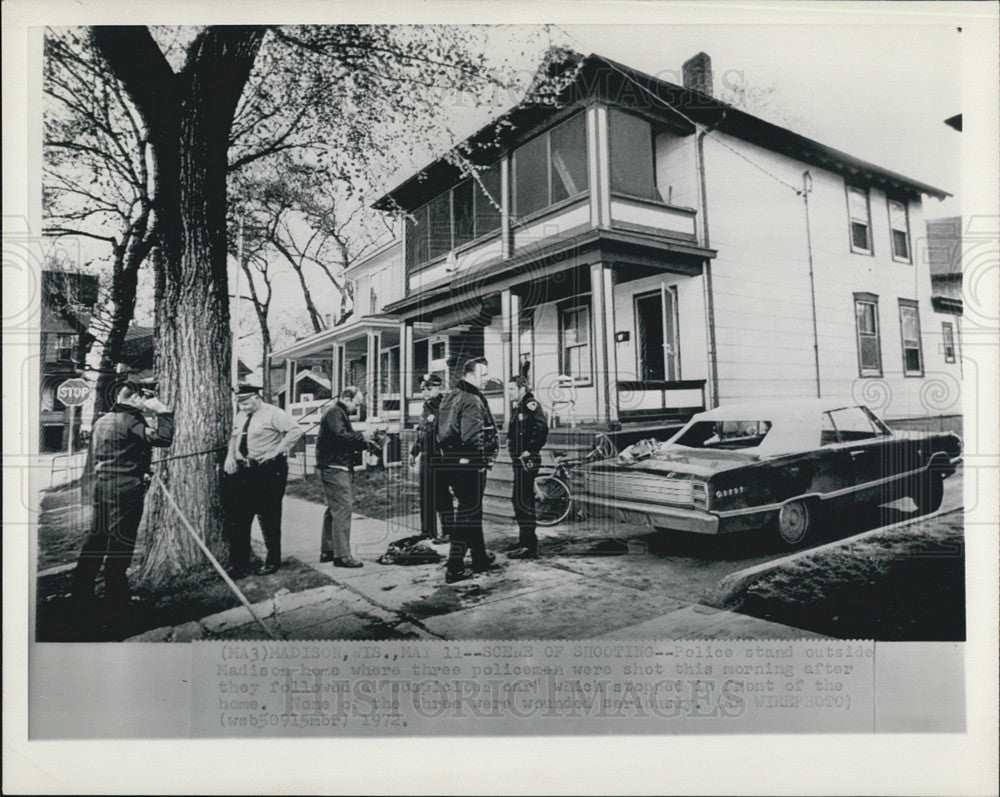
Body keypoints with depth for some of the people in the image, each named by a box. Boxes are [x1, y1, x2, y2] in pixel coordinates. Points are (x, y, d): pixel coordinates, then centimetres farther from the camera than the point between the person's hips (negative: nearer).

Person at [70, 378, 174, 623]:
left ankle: (80, 597, 25)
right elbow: (163, 438, -25)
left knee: (96, 539, 16)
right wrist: (163, 411, -14)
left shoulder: (101, 421, 15)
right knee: (120, 545, -3)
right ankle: (115, 607, 4)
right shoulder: (129, 420, -13)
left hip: (101, 488, 9)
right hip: (126, 491, -9)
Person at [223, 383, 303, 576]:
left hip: (268, 472, -7)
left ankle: (273, 562, 18)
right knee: (238, 519, 5)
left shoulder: (273, 413, -10)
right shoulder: (240, 416, 14)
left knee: (268, 519, 3)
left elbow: (296, 431, -19)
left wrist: (276, 452, -18)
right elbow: (233, 437, 28)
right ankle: (239, 565, 13)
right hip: (242, 472, 7)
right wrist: (230, 456, 10)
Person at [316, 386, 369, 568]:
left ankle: (327, 551, 24)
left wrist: (366, 443, 7)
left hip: (342, 468, 11)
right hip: (334, 468, -11)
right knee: (343, 507, -13)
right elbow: (341, 435, -25)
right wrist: (363, 437, -14)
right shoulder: (334, 413, -10)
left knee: (334, 508, 15)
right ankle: (342, 555, -13)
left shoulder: (341, 414, 23)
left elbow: (349, 441, 22)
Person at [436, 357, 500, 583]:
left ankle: (481, 558, 35)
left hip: (449, 461, 10)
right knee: (468, 513, -2)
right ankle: (454, 568, 0)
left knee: (471, 510, 21)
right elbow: (472, 437, -27)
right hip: (469, 465, -9)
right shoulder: (472, 401, -16)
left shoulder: (449, 397, 13)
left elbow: (442, 431, 15)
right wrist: (488, 454, -13)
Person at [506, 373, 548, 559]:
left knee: (522, 501, -9)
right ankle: (525, 541, 26)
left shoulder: (530, 404, -13)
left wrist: (530, 450, -22)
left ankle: (529, 547, -3)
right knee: (519, 501, 16)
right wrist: (510, 444, 14)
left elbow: (542, 429, -26)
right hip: (519, 461, 10)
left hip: (527, 461, -10)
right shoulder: (518, 406, 17)